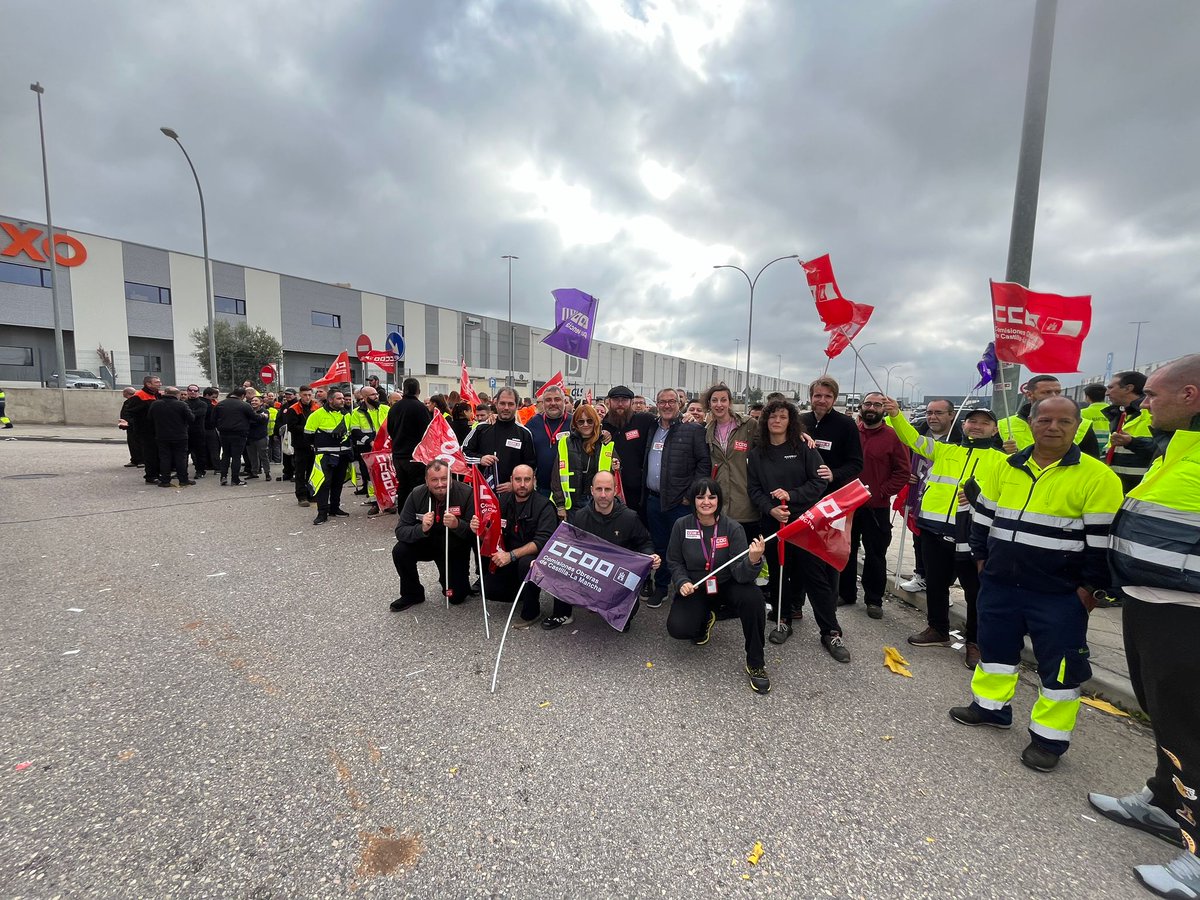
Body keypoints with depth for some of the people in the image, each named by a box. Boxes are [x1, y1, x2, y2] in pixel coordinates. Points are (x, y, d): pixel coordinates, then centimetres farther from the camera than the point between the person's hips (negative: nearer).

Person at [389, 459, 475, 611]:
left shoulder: (466, 493, -26)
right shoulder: (417, 495, -17)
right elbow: (400, 531, -19)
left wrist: (457, 525, -47)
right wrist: (421, 529, -40)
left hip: (455, 549, -2)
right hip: (428, 544, 2)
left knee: (456, 596, -6)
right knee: (400, 551, -25)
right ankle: (412, 594, 2)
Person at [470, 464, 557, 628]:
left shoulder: (544, 506, -16)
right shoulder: (503, 500, 0)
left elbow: (542, 541, -26)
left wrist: (512, 555, -34)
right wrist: (478, 529, -21)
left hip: (535, 557, -5)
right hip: (508, 558, 6)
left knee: (526, 562, -35)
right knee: (489, 588, -8)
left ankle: (531, 613, -12)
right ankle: (526, 593, 18)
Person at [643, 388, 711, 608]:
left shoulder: (693, 430, -5)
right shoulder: (651, 430, 12)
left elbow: (704, 463, -9)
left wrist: (691, 494, -12)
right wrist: (644, 493, 11)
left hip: (680, 501, -5)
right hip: (653, 500, 5)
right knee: (659, 546, 15)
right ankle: (660, 587, 29)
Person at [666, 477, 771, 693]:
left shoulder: (732, 528, -15)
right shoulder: (681, 525, -12)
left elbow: (740, 574, -22)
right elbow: (674, 562, 1)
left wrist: (753, 561, -44)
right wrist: (682, 582, -18)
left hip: (726, 585, -1)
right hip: (694, 588, 1)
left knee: (753, 596, -32)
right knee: (678, 629, -22)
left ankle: (755, 663, -10)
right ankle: (705, 617, 17)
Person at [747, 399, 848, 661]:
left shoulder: (804, 448, -2)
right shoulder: (757, 454, 5)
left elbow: (819, 481, -6)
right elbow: (754, 489, 3)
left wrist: (791, 496, -17)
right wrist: (770, 509, -13)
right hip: (772, 523, 3)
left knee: (816, 575, 0)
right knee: (778, 573, 11)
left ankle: (831, 632, 12)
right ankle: (784, 621, 28)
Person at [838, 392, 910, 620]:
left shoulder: (893, 436, -3)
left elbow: (902, 472, -3)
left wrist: (881, 492, -10)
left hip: (877, 508, -2)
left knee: (875, 555, 7)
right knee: (846, 551, 12)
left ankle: (874, 599, 21)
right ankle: (846, 593, 27)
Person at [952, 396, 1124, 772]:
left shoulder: (1096, 476, -10)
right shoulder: (1005, 468, 3)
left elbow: (1103, 539, -9)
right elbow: (983, 516, 12)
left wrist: (1092, 588, -9)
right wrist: (981, 557, 10)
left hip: (1059, 594, -4)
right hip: (999, 585, 4)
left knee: (1059, 665, 8)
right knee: (995, 647, 17)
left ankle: (1050, 737, 26)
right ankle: (991, 706, 36)